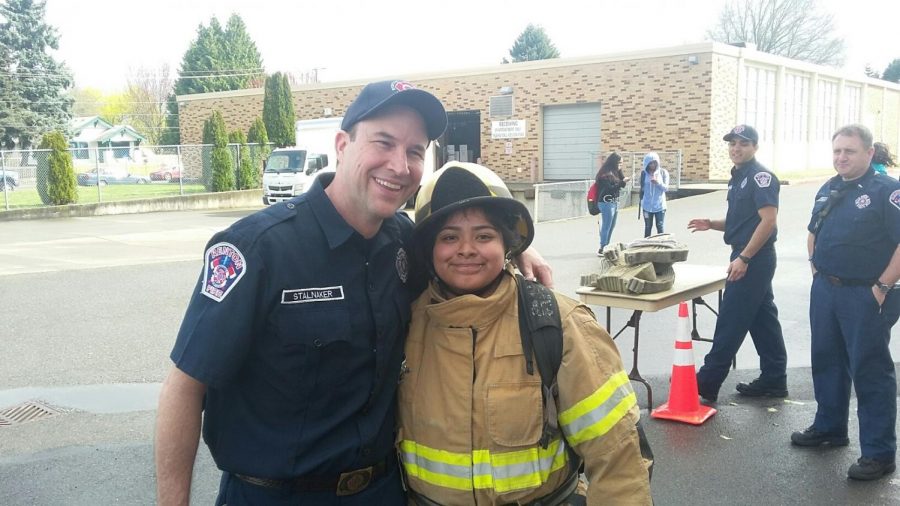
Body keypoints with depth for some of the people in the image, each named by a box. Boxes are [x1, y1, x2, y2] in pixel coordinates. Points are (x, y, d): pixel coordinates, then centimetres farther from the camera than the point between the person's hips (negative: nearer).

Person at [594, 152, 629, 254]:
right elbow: (609, 188, -19)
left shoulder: (615, 172, 12)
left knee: (611, 226, 12)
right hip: (606, 202, -9)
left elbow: (621, 184, 12)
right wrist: (622, 182, -21)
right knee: (606, 226, -7)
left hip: (615, 202, 9)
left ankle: (606, 247, 19)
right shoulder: (605, 174, -14)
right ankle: (602, 249, -4)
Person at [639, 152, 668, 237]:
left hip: (660, 205, -2)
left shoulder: (663, 172, -4)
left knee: (660, 228, 0)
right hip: (647, 206, 2)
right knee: (647, 227, 10)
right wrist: (641, 201, 13)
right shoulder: (644, 173, 0)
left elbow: (666, 188, -8)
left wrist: (658, 183, -26)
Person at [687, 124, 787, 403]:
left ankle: (707, 382, 1)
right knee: (763, 319, 13)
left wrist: (743, 258, -24)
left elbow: (768, 220, -22)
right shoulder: (738, 177, 15)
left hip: (754, 259, -10)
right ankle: (773, 380, 20)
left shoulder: (761, 177, -14)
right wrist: (710, 223, 5)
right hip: (749, 258, 10)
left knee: (731, 321, -5)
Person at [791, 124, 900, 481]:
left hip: (865, 296, -8)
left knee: (870, 371, -2)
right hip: (825, 290, 8)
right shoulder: (828, 190, 11)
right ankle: (829, 427, 34)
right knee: (827, 361, 17)